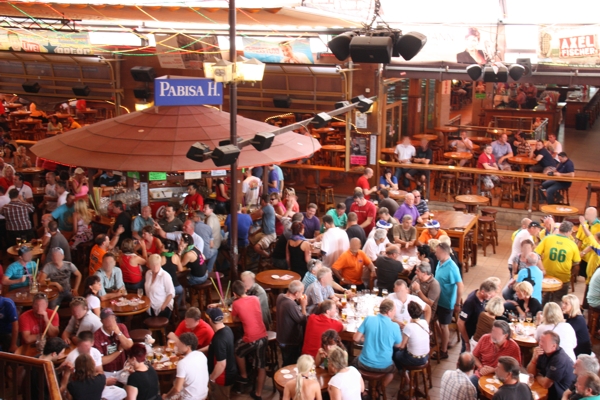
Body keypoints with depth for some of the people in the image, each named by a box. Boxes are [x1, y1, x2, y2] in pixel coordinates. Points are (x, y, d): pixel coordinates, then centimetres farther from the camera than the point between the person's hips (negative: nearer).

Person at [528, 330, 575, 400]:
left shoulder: (560, 360, -26)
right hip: (549, 392, 7)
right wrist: (534, 358, -15)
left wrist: (537, 376, -5)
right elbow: (530, 373, 1)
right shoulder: (544, 352, 0)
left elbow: (545, 384, -25)